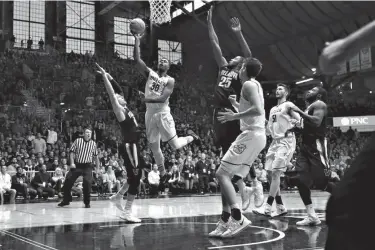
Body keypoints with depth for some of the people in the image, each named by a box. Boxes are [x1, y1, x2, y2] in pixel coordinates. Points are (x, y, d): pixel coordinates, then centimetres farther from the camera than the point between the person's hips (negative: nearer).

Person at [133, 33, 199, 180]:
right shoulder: (150, 74, 9)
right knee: (154, 148, 9)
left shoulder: (170, 80, -2)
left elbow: (163, 98, -16)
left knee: (175, 145, -7)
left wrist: (147, 99, -26)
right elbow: (137, 60, -2)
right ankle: (163, 174, 27)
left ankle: (191, 137, 24)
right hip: (150, 114, 4)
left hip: (163, 114, -4)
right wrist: (137, 41, -5)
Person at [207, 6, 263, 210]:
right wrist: (209, 22, 18)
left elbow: (249, 55, -14)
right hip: (219, 115, 7)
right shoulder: (223, 68, 19)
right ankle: (244, 190, 17)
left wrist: (238, 33, -20)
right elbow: (215, 45, 19)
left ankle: (256, 185, 12)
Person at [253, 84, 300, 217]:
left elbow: (300, 120, -11)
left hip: (286, 141, -8)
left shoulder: (288, 105, -2)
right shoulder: (272, 109, 21)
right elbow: (268, 131, 23)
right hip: (275, 141, 8)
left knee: (275, 173, -15)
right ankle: (281, 207, 11)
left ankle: (267, 207, -17)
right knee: (270, 174, 4)